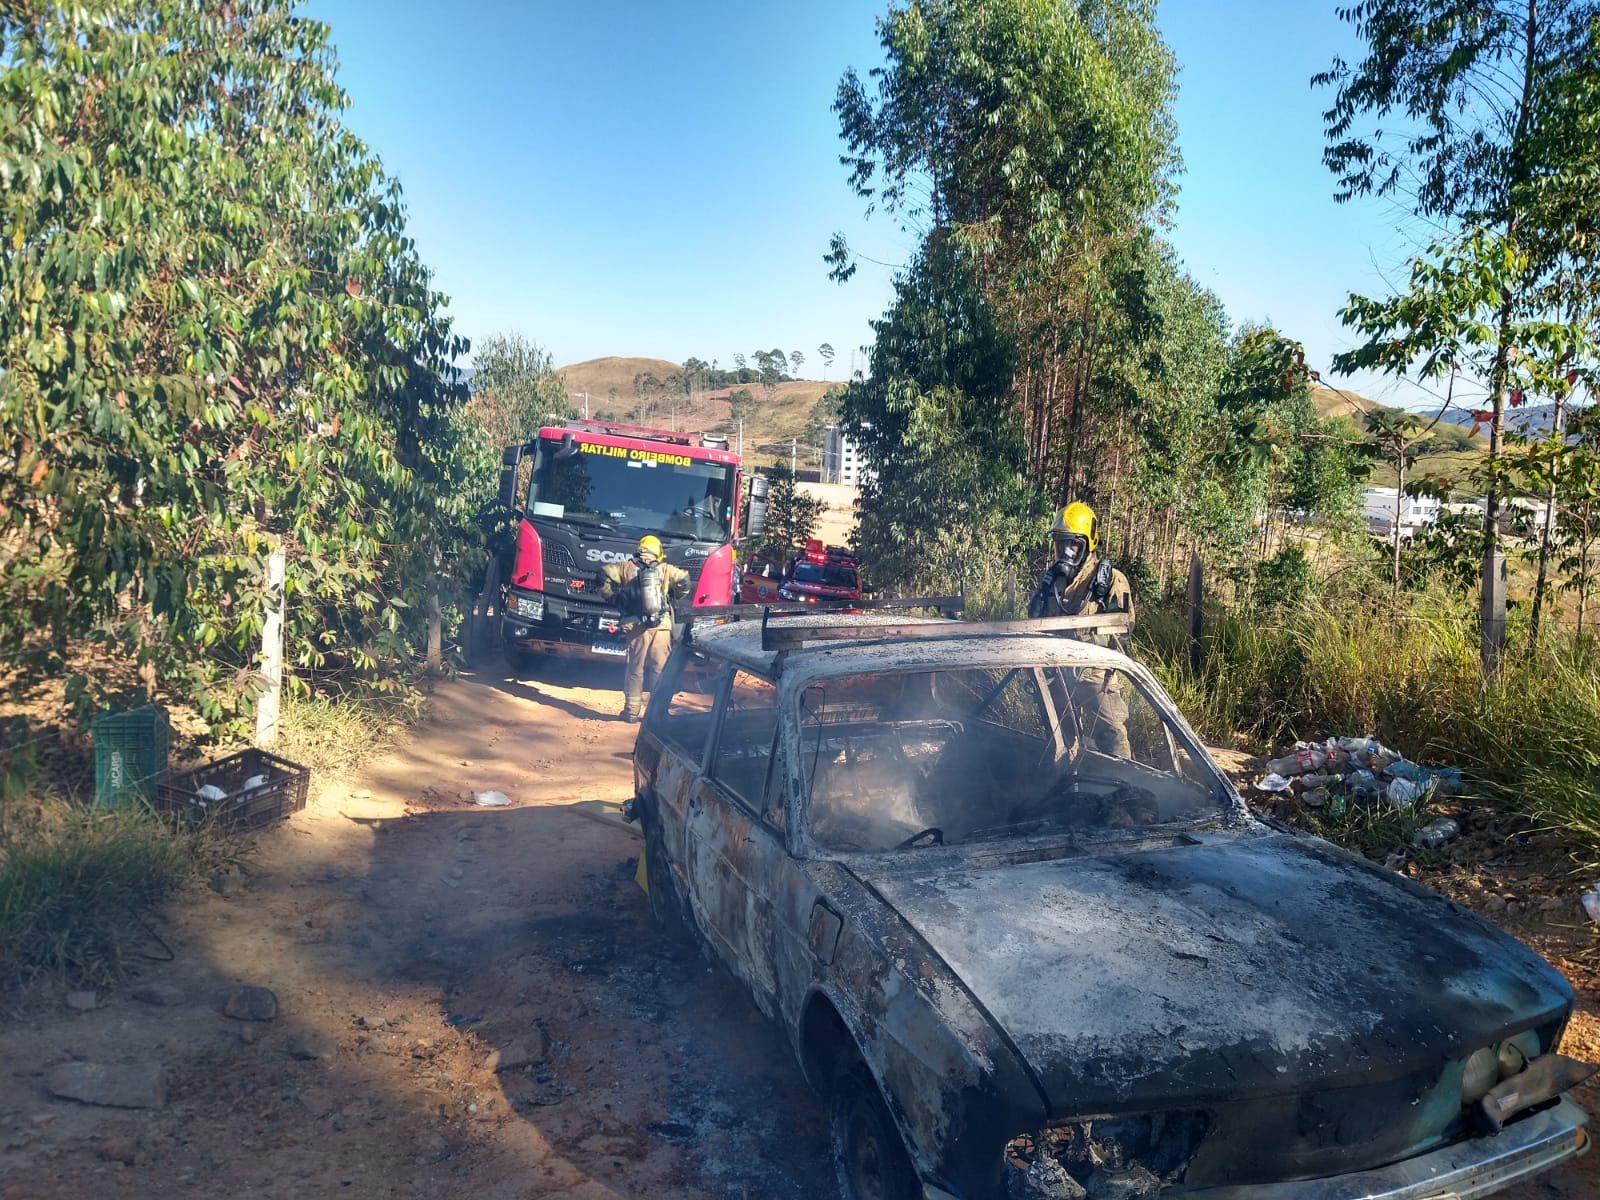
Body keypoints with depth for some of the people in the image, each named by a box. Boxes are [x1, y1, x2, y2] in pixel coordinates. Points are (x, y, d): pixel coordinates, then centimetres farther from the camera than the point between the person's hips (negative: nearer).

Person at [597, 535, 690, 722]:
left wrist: (610, 595, 13)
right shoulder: (665, 569, 6)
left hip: (636, 625, 1)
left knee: (635, 668, 9)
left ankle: (631, 710, 12)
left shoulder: (627, 567, 7)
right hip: (662, 626, -1)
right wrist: (674, 598, 14)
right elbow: (684, 579, -2)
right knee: (660, 668, 5)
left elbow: (606, 574, -2)